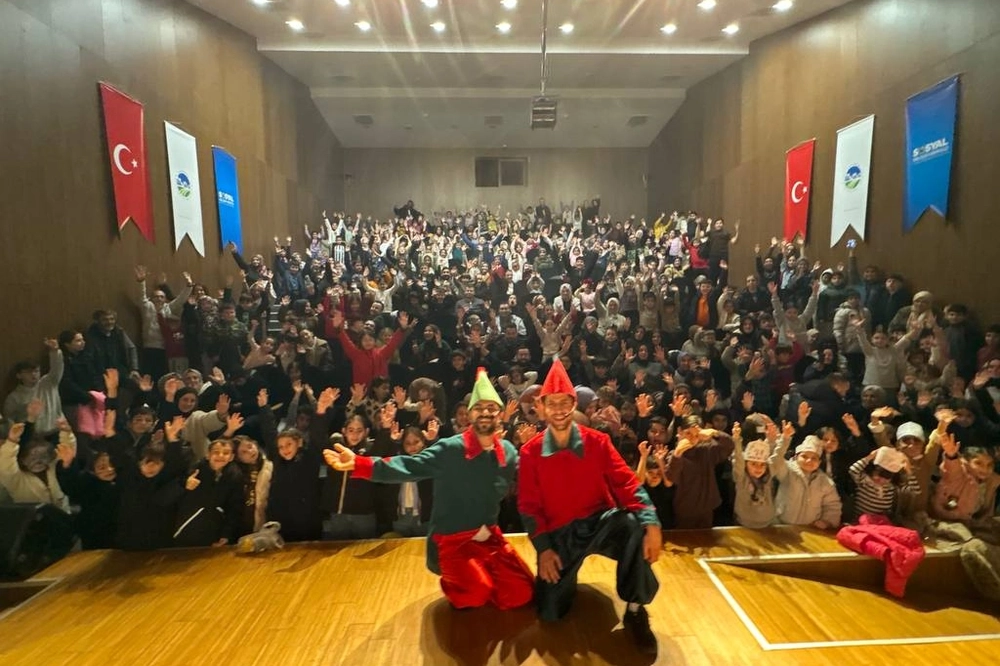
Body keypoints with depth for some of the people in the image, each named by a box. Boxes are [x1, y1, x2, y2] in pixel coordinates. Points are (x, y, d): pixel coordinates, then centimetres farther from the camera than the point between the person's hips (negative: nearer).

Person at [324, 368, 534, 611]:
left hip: (489, 536, 5)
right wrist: (358, 464, -41)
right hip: (453, 539, -4)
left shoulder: (508, 452, -2)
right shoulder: (450, 449, -18)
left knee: (520, 593, -1)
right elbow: (411, 466, -28)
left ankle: (486, 575, 26)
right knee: (477, 594, -24)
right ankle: (455, 582, 11)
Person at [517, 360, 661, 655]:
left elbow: (626, 483, -12)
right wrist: (544, 548, -11)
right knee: (550, 612, -7)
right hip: (559, 533, 0)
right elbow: (528, 505, -3)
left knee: (635, 527, -33)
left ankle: (635, 612, -13)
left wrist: (651, 523, -27)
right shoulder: (530, 452, -7)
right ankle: (565, 576, 29)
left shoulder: (597, 442, -7)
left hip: (600, 521, 0)